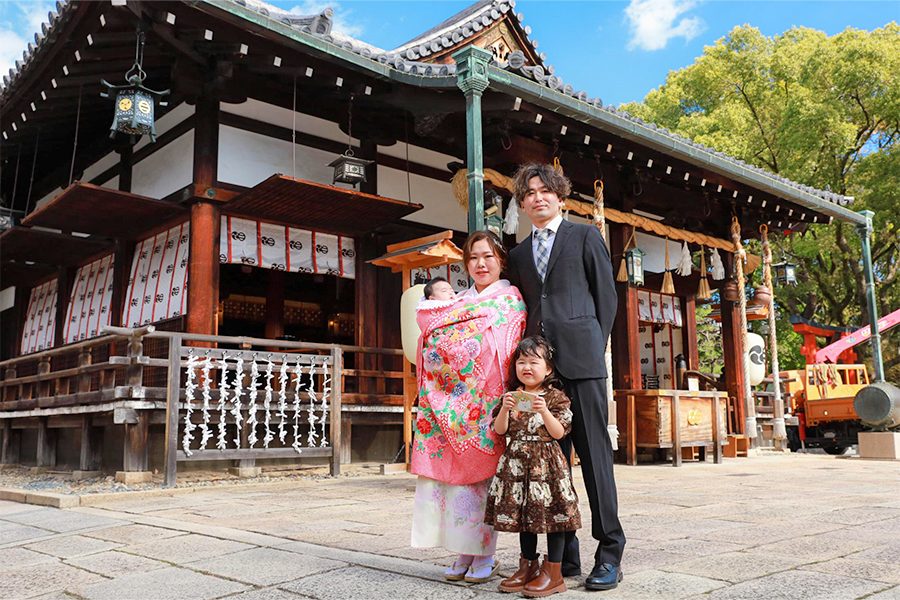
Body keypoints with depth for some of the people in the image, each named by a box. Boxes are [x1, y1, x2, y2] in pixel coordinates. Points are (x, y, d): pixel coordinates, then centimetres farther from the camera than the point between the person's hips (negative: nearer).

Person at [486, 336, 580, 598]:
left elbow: (559, 432, -8)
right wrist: (505, 409, -12)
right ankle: (529, 567, 27)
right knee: (522, 514, 12)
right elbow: (500, 430, 4)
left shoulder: (555, 397, -2)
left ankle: (553, 573, 7)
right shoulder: (511, 396, 9)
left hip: (545, 463, -4)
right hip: (517, 463, 4)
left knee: (551, 514, -3)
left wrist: (544, 411, -21)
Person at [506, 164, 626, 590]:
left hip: (580, 360, -4)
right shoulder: (518, 254, 21)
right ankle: (564, 552, 12)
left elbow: (606, 295, 6)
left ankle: (609, 554, 3)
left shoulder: (585, 236, 11)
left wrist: (595, 346, -2)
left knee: (594, 452, -4)